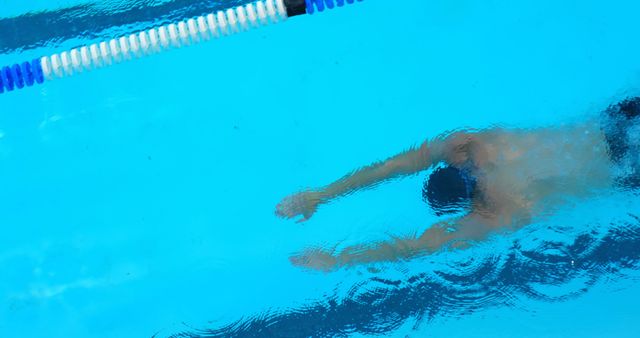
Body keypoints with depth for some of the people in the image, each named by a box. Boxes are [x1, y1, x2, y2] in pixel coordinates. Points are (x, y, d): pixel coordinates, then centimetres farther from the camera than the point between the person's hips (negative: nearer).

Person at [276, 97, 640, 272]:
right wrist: (320, 195, -25)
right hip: (606, 123, 4)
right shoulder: (468, 141, -25)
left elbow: (416, 246, -33)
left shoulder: (494, 219, -34)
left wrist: (336, 259, -31)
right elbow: (398, 163, -25)